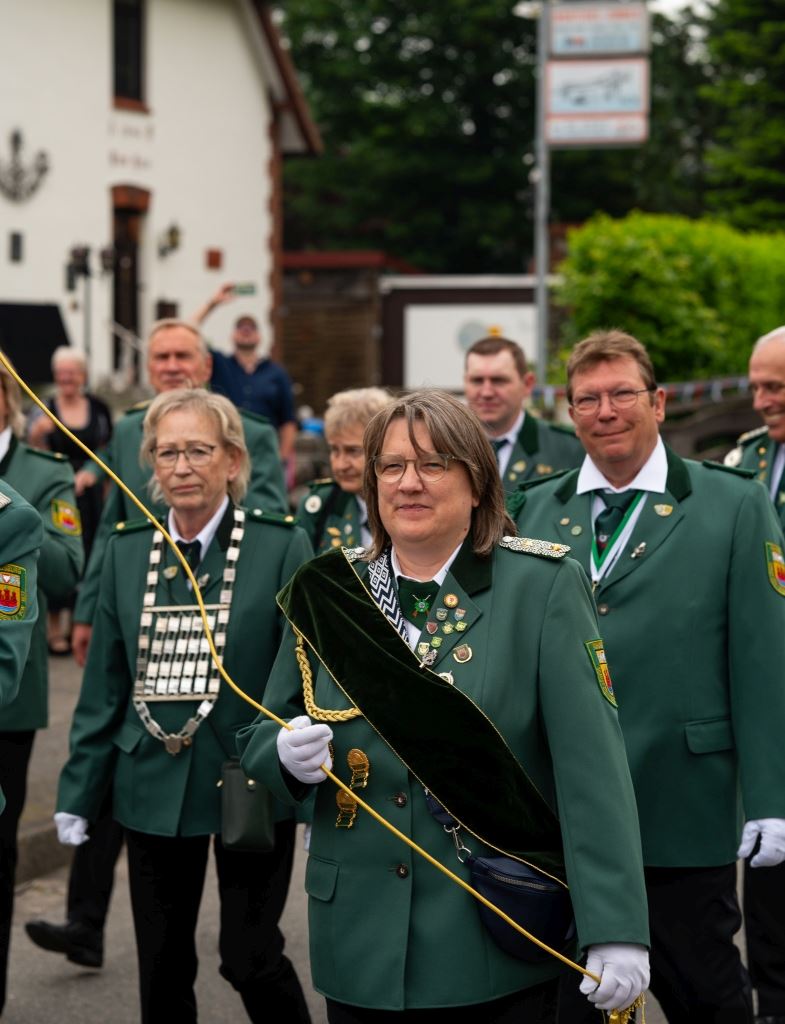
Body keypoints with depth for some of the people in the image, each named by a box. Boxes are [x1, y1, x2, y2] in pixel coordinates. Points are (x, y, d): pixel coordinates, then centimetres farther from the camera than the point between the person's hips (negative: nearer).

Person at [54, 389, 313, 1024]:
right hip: (154, 784, 4)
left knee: (251, 959, -2)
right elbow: (105, 684, 9)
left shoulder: (282, 545, -6)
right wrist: (78, 792, 8)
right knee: (162, 969, 11)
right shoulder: (128, 549, 5)